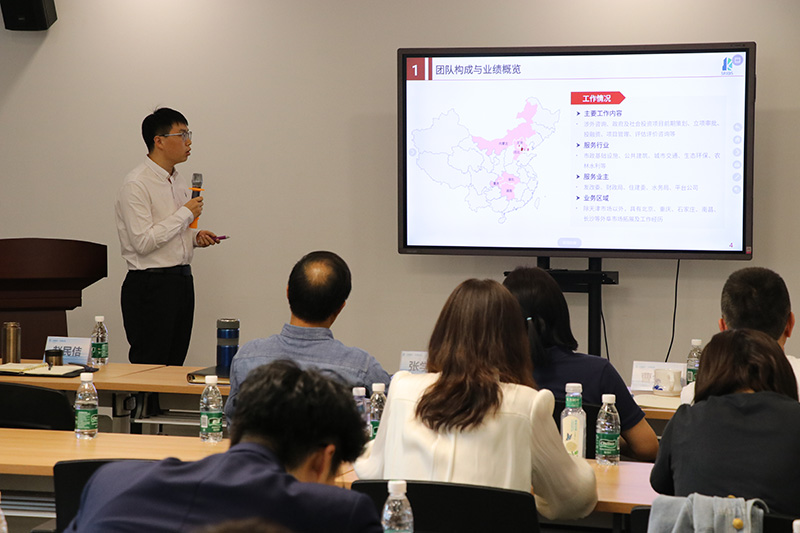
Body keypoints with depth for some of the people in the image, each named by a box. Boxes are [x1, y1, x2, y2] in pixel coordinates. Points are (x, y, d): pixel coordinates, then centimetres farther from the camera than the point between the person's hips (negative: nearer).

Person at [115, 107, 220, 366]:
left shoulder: (178, 180, 15)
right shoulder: (136, 184, -13)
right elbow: (142, 242, -21)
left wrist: (196, 237, 4)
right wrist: (186, 213, -15)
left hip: (181, 281, 9)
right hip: (150, 285, -9)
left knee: (174, 365, 9)